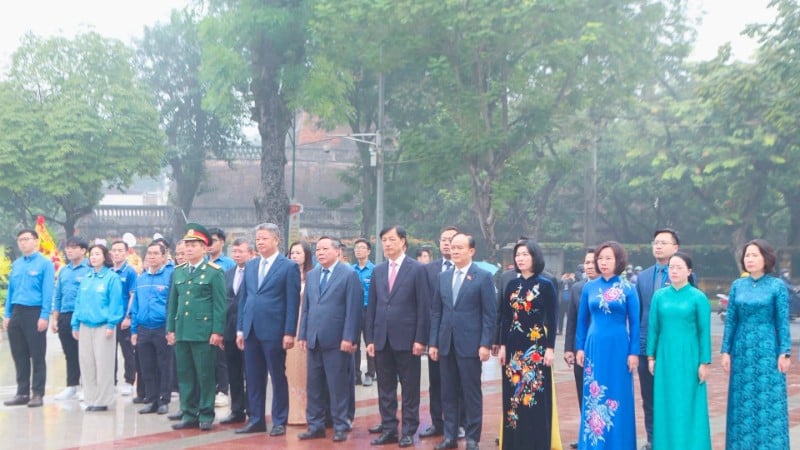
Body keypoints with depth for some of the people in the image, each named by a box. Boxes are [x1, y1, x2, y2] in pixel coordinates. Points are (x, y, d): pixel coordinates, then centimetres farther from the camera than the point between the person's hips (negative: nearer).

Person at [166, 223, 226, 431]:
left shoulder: (214, 272, -3)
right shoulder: (178, 272, 13)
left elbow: (219, 304, -6)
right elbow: (172, 302, 15)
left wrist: (217, 331, -12)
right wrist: (170, 328, 10)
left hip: (203, 332, -5)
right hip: (181, 331, 5)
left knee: (205, 375, 1)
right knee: (184, 374, 8)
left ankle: (206, 415, 10)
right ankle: (189, 415, 16)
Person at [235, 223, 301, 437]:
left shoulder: (289, 267, -5)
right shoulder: (250, 265, 13)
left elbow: (293, 303, -8)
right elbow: (243, 298, 15)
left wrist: (289, 333, -13)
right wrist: (240, 328, 9)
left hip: (274, 331, -6)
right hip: (251, 331, 6)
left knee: (278, 377, 3)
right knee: (253, 378, 10)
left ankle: (279, 421, 13)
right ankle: (256, 420, 20)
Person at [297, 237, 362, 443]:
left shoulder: (349, 274, -4)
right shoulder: (311, 275, 15)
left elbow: (353, 309, -9)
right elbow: (306, 307, 16)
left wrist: (348, 338, -15)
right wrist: (303, 335, 9)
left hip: (336, 340, -6)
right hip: (314, 339, 6)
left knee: (338, 385, 1)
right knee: (313, 385, 9)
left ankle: (340, 426, 10)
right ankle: (315, 425, 18)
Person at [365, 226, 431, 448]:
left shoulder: (417, 269, -2)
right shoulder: (378, 271, 11)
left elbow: (424, 307, -5)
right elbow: (371, 307, 11)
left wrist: (420, 339, -11)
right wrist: (370, 338, 6)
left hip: (406, 338, -4)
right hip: (382, 339, 4)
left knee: (409, 388, 3)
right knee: (385, 387, 9)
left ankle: (408, 431, 12)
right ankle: (389, 429, 17)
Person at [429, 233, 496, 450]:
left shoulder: (483, 277, -3)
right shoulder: (443, 277, 11)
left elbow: (489, 314, -6)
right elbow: (436, 312, 12)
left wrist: (486, 344, -12)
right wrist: (433, 342, 6)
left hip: (470, 344, -5)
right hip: (446, 344, 5)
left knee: (472, 393, 3)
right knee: (448, 392, 9)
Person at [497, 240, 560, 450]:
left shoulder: (546, 285, -3)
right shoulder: (512, 286, 9)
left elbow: (552, 320, -5)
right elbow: (505, 318, 10)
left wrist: (550, 348, -11)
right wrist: (502, 346, 5)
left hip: (536, 347, -4)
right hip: (514, 346, 4)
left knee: (537, 396, -2)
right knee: (514, 395, 7)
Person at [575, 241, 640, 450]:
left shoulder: (628, 289, -1)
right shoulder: (589, 287, 5)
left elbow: (634, 322, 0)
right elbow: (582, 320, 10)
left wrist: (634, 352, -5)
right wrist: (580, 348, 5)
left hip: (618, 347, -2)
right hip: (594, 347, 2)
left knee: (618, 397, 3)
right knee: (593, 396, 6)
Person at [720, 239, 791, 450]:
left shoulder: (777, 286, -3)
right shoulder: (737, 285, 6)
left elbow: (783, 322, -4)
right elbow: (730, 320, 6)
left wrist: (784, 353, -9)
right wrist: (726, 351, 2)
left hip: (767, 349, -3)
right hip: (742, 350, 3)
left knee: (769, 402, -1)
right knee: (742, 403, 7)